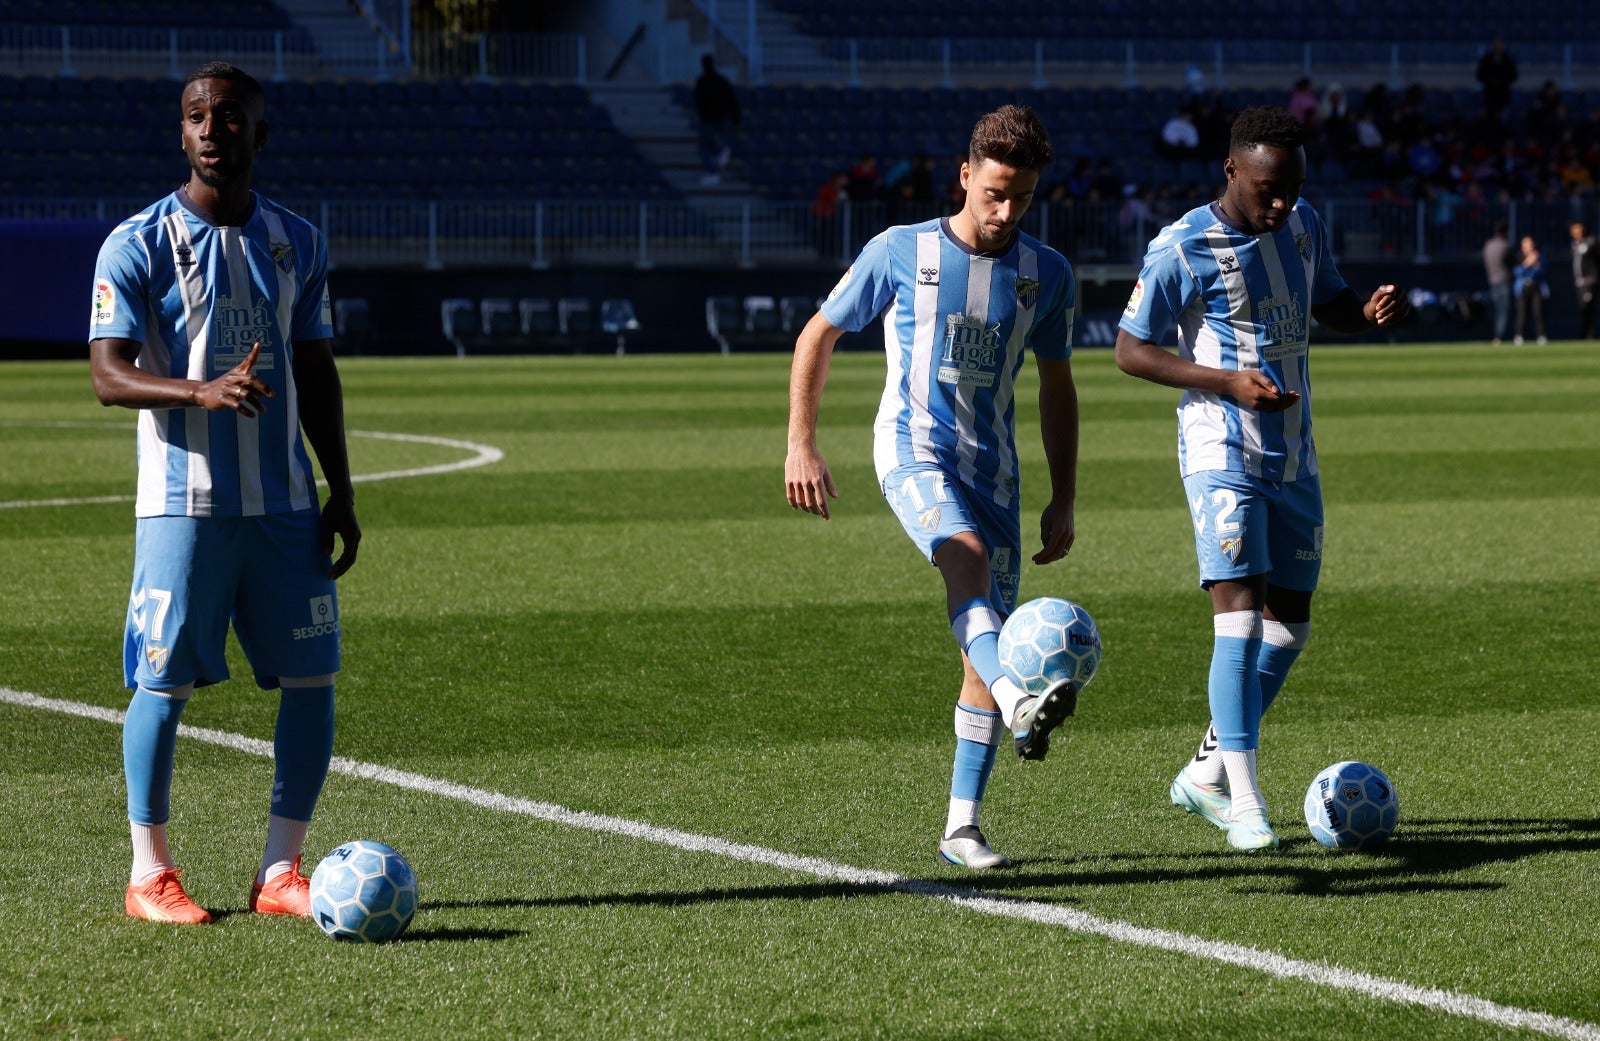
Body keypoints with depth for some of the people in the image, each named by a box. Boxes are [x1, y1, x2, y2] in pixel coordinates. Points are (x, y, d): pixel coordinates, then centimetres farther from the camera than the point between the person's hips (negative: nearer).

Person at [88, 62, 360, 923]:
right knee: (165, 680, -4)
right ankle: (150, 875, 7)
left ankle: (280, 871, 10)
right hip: (184, 500, -5)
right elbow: (107, 374, -12)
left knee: (312, 675, 1)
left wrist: (341, 494, 10)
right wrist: (204, 391, -29)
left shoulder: (296, 244, 11)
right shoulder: (138, 245, -4)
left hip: (285, 501, 5)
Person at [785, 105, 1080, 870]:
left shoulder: (1047, 274, 5)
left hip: (992, 464, 4)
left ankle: (962, 826, 6)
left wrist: (1063, 500, 11)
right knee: (966, 559, -35)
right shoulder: (900, 252, -4)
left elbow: (1056, 386, 15)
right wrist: (800, 446, -3)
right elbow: (818, 335, 5)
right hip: (913, 446, -4)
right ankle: (1021, 709, -58)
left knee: (985, 649, 0)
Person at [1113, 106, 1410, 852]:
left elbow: (1328, 303, 22)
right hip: (1223, 454, -7)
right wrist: (1228, 383, -22)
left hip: (1292, 455, 7)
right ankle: (1243, 804, -17)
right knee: (1239, 612, -17)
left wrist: (1373, 310, -3)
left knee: (1289, 621, 9)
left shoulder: (1303, 227, 6)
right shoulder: (1182, 249, -13)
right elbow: (1129, 349, -9)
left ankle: (1206, 772, 25)